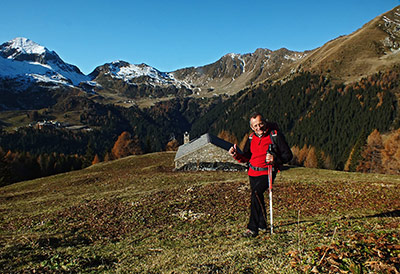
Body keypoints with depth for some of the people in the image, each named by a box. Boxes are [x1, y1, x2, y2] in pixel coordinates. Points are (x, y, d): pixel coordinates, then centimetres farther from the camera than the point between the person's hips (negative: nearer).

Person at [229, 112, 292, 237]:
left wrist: (275, 159, -27)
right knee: (257, 198, 17)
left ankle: (253, 228, -18)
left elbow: (288, 155, -8)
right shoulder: (251, 138, 6)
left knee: (256, 194, -24)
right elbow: (246, 157, 13)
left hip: (267, 173, -6)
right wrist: (236, 154, -8)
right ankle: (262, 225, 37)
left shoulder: (275, 136, -9)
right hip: (253, 173, 6)